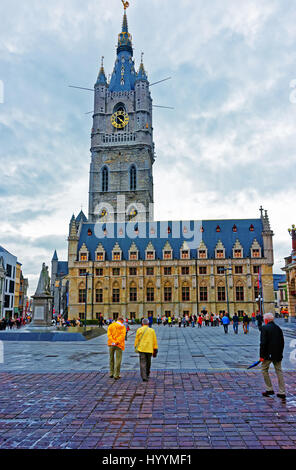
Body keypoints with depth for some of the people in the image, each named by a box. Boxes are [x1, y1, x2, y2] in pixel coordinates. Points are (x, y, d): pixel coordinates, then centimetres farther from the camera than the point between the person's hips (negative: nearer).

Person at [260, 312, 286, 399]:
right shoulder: (278, 328, 8)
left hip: (268, 354, -6)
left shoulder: (265, 328, -12)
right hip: (277, 355, 6)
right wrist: (280, 353, 20)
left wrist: (261, 355, -11)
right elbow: (282, 342, 12)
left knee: (264, 370, 10)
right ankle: (282, 392, 11)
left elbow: (263, 343, -16)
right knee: (279, 371, 11)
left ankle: (270, 389, 11)